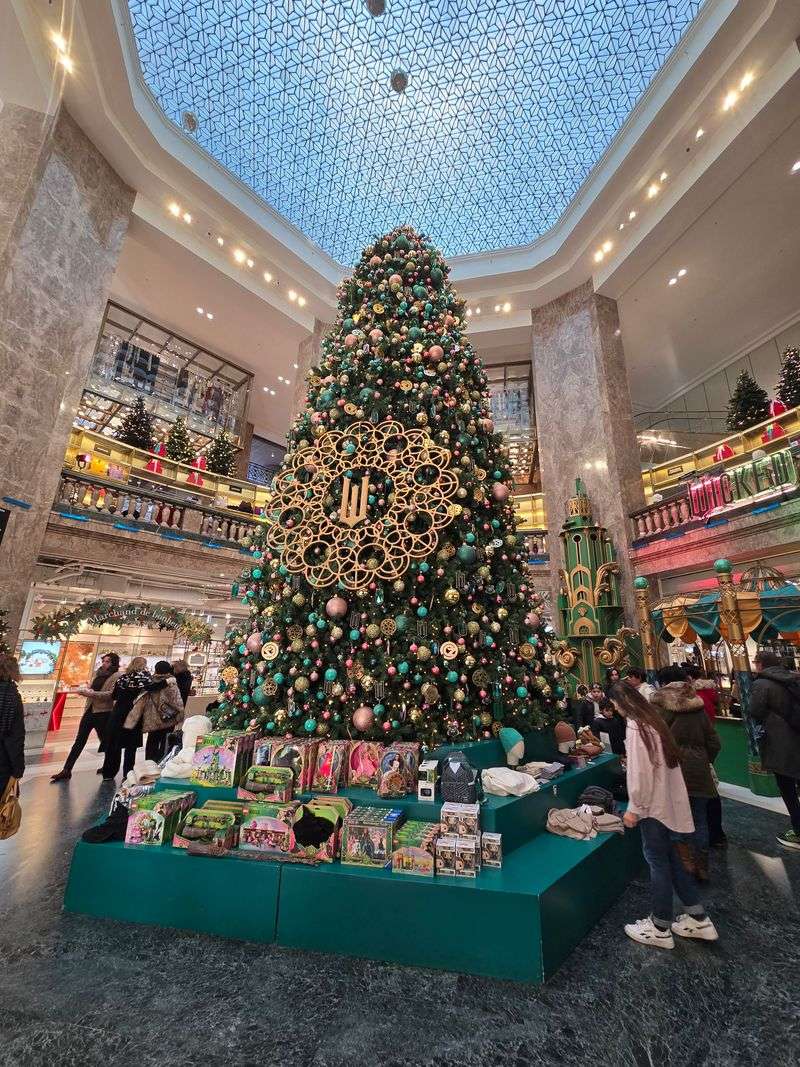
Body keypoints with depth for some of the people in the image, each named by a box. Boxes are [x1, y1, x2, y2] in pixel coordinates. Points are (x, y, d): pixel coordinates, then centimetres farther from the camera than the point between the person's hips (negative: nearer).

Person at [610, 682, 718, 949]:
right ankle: (699, 919, 29)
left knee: (658, 861, 6)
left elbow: (639, 772, -22)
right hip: (670, 802, 8)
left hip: (654, 805, -8)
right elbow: (660, 762, 13)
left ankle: (660, 929, 20)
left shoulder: (636, 726, -21)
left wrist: (634, 809, -12)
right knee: (670, 858, 19)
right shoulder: (653, 721, 5)